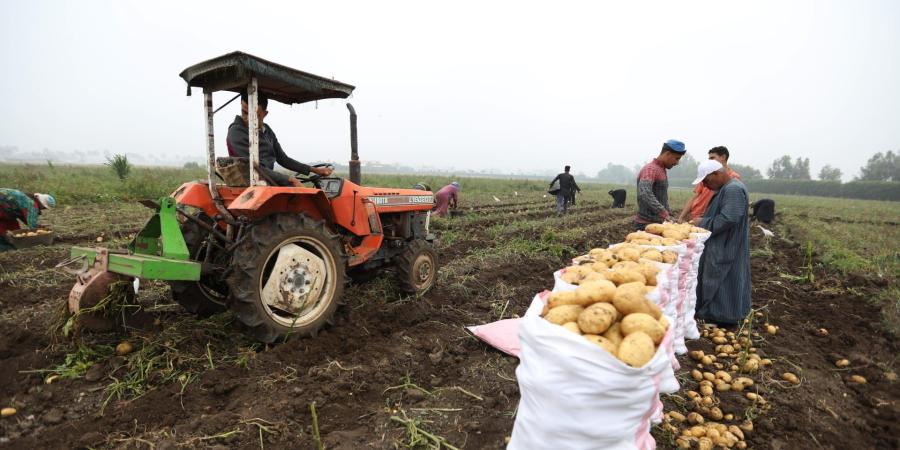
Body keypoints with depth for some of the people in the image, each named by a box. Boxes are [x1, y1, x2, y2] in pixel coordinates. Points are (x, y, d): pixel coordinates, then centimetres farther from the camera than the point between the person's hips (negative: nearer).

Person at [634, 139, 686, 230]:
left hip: (658, 222, 9)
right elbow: (644, 194, -33)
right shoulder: (650, 169, -15)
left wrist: (667, 214, 17)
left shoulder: (662, 170, 17)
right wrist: (664, 213, -37)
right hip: (646, 224, -9)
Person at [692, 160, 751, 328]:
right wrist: (702, 221, 6)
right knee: (716, 280, 15)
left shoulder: (734, 189, -20)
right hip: (721, 246, 10)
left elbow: (728, 219, -27)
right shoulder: (726, 188, 14)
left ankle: (726, 319, 9)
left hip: (726, 249, -10)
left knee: (723, 282, -1)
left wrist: (702, 223, -18)